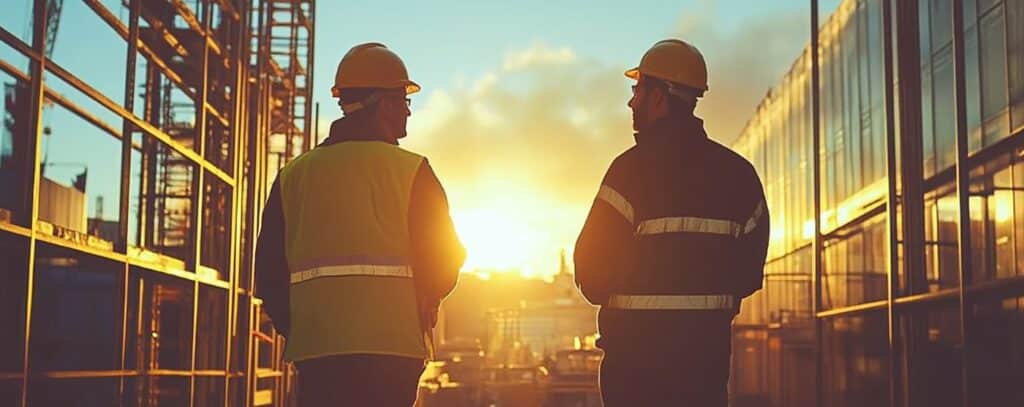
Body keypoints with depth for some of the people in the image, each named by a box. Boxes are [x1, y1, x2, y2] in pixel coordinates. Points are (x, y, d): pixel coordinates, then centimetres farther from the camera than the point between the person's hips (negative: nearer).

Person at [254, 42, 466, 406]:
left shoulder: (292, 175, 8)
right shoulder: (411, 170, -2)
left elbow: (270, 268, 6)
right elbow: (443, 261, -3)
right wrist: (419, 306, 17)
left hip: (314, 349, 4)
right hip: (390, 348, -3)